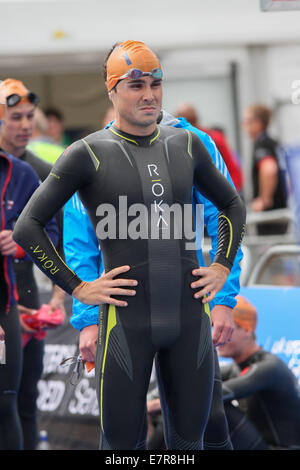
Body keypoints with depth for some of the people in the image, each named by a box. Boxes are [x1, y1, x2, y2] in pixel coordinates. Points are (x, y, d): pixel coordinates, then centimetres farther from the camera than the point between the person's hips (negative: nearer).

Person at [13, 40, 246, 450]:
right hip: (127, 320, -4)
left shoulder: (185, 145, 8)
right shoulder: (89, 154, -4)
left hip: (189, 318, 4)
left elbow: (232, 204, 25)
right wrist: (77, 289, -6)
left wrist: (222, 267, 12)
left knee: (188, 439, 9)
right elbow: (27, 227, -3)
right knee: (122, 444, 0)